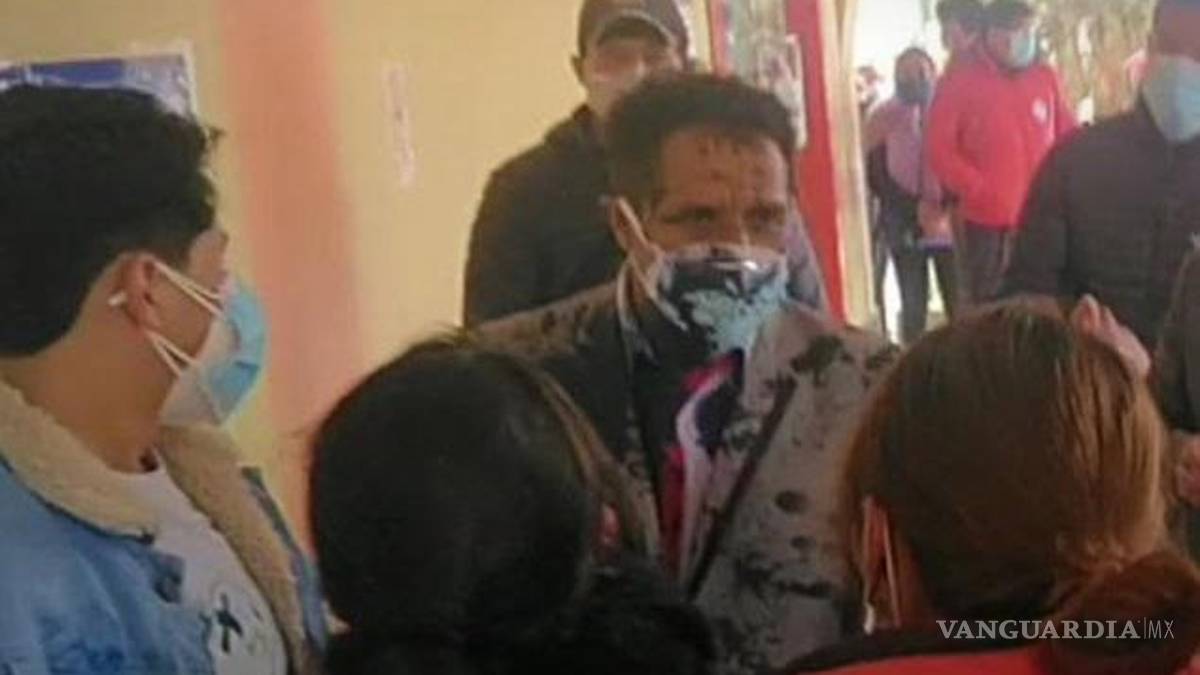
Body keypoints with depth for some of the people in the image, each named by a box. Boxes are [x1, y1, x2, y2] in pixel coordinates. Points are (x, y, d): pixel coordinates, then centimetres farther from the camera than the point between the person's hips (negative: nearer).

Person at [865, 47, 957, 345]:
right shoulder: (884, 118, 4)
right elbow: (877, 176, 0)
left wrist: (948, 210, -15)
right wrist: (916, 210, -11)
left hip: (950, 225, 0)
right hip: (906, 227, 0)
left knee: (958, 303, -5)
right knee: (913, 305, 2)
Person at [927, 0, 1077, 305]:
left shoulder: (1046, 77, 6)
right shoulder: (960, 81, -4)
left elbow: (1069, 136, 15)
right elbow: (939, 148, -6)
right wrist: (979, 190, -15)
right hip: (986, 222, -3)